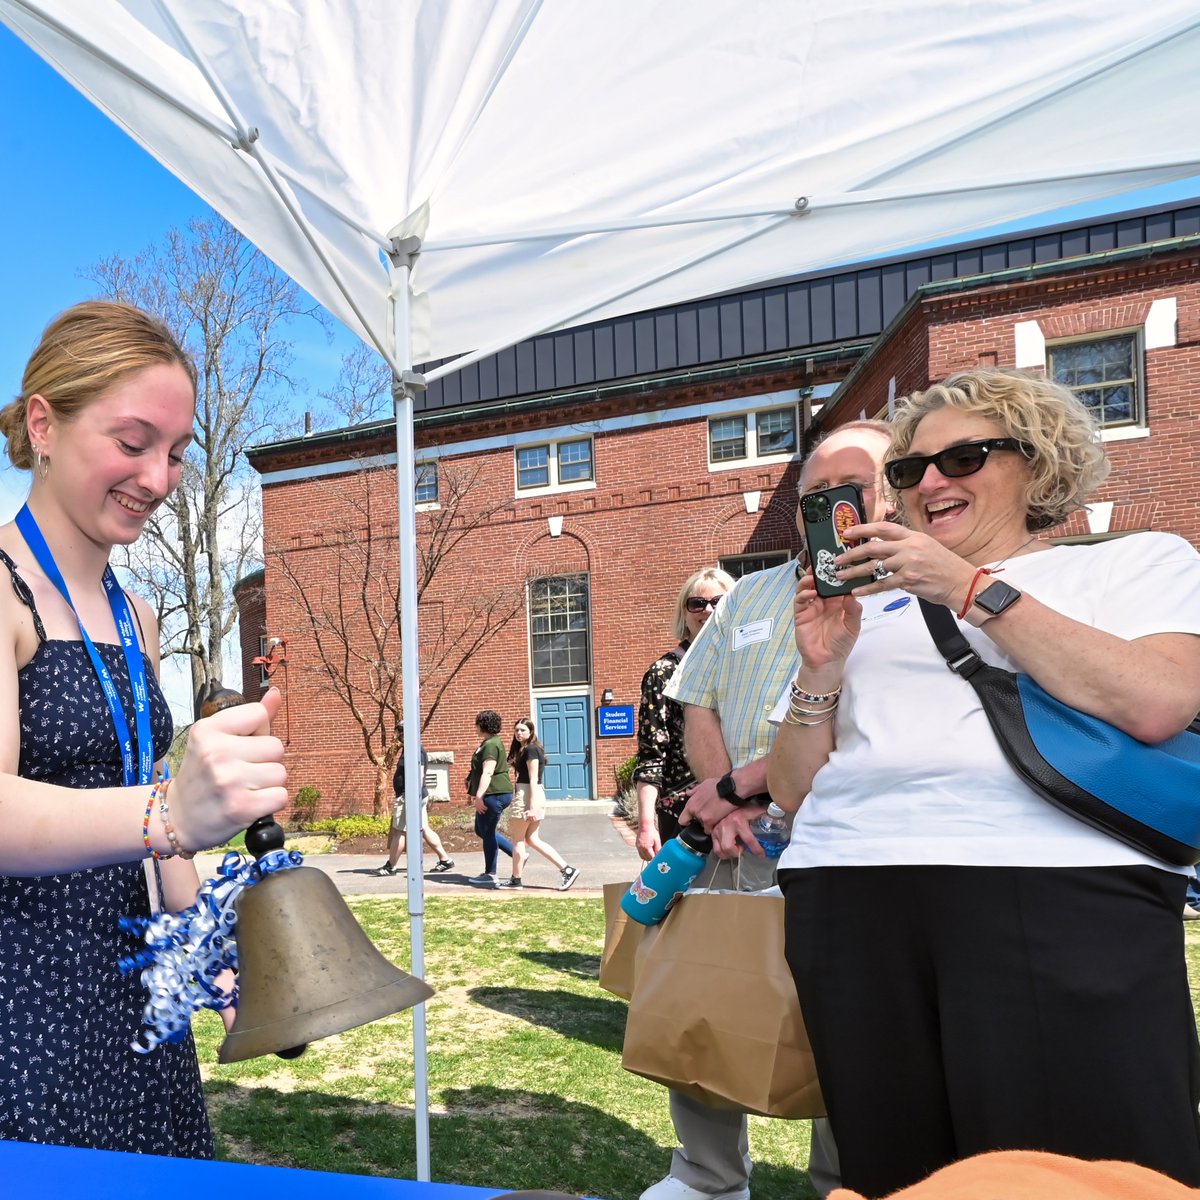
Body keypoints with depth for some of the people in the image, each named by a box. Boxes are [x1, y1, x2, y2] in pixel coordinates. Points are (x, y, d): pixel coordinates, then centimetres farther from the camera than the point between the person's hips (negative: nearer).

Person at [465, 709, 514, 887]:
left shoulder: (491, 745, -16)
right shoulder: (488, 743, 18)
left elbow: (487, 772, -25)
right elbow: (481, 772, 27)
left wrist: (479, 796, -28)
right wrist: (472, 792, 29)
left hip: (495, 794, -11)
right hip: (492, 794, 11)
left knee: (487, 832, -2)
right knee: (481, 831, 16)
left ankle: (490, 875, 6)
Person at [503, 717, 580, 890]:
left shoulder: (530, 749, -12)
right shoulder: (531, 748, 18)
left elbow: (533, 780, -18)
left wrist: (531, 807, -21)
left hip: (527, 795, -9)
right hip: (536, 795, 10)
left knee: (518, 839, 3)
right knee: (532, 839, 10)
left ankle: (516, 879, 13)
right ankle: (567, 869, 5)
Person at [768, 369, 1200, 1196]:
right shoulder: (872, 608, 20)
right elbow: (793, 789, 17)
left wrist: (973, 590, -5)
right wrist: (820, 671, 0)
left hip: (1058, 894, -3)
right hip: (850, 901, 4)